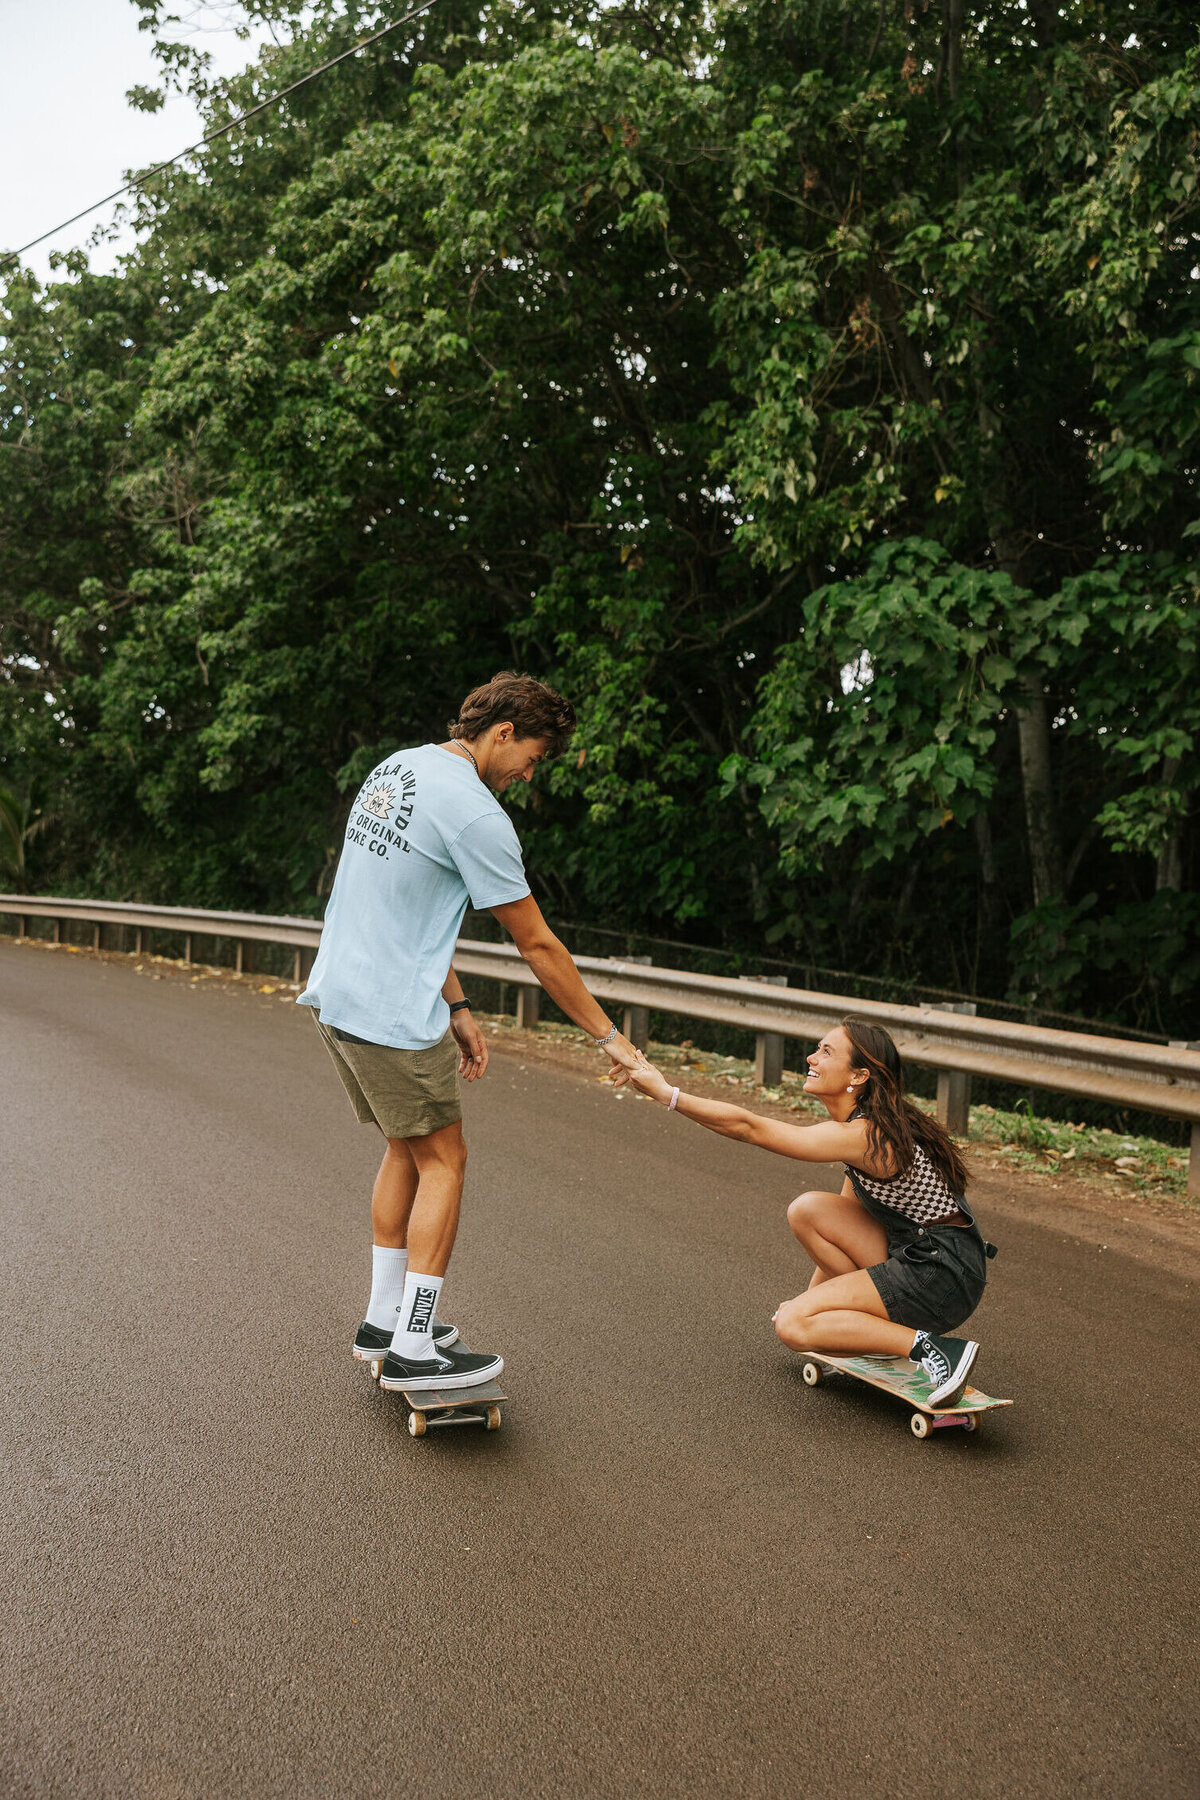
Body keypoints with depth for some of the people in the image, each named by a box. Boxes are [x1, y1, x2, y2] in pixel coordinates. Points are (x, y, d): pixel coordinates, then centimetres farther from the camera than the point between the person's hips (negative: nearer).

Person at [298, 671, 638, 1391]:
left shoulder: (398, 766, 11)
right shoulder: (475, 812, -18)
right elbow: (537, 944, -13)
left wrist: (457, 1009, 14)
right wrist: (609, 1035, -3)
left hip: (338, 997, 9)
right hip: (392, 1016, -9)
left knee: (407, 1149, 19)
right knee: (443, 1163, 2)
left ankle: (384, 1318, 27)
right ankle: (414, 1349, 7)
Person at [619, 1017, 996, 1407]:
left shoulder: (860, 1136, -21)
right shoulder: (869, 1126, 8)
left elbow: (748, 1127, -21)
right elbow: (849, 1216, 16)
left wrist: (666, 1093, -17)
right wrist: (818, 1292, 18)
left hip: (944, 1275, -9)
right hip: (916, 1258, 9)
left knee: (792, 1325, -12)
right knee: (807, 1209, 4)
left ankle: (928, 1346, -12)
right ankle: (880, 1322, 11)